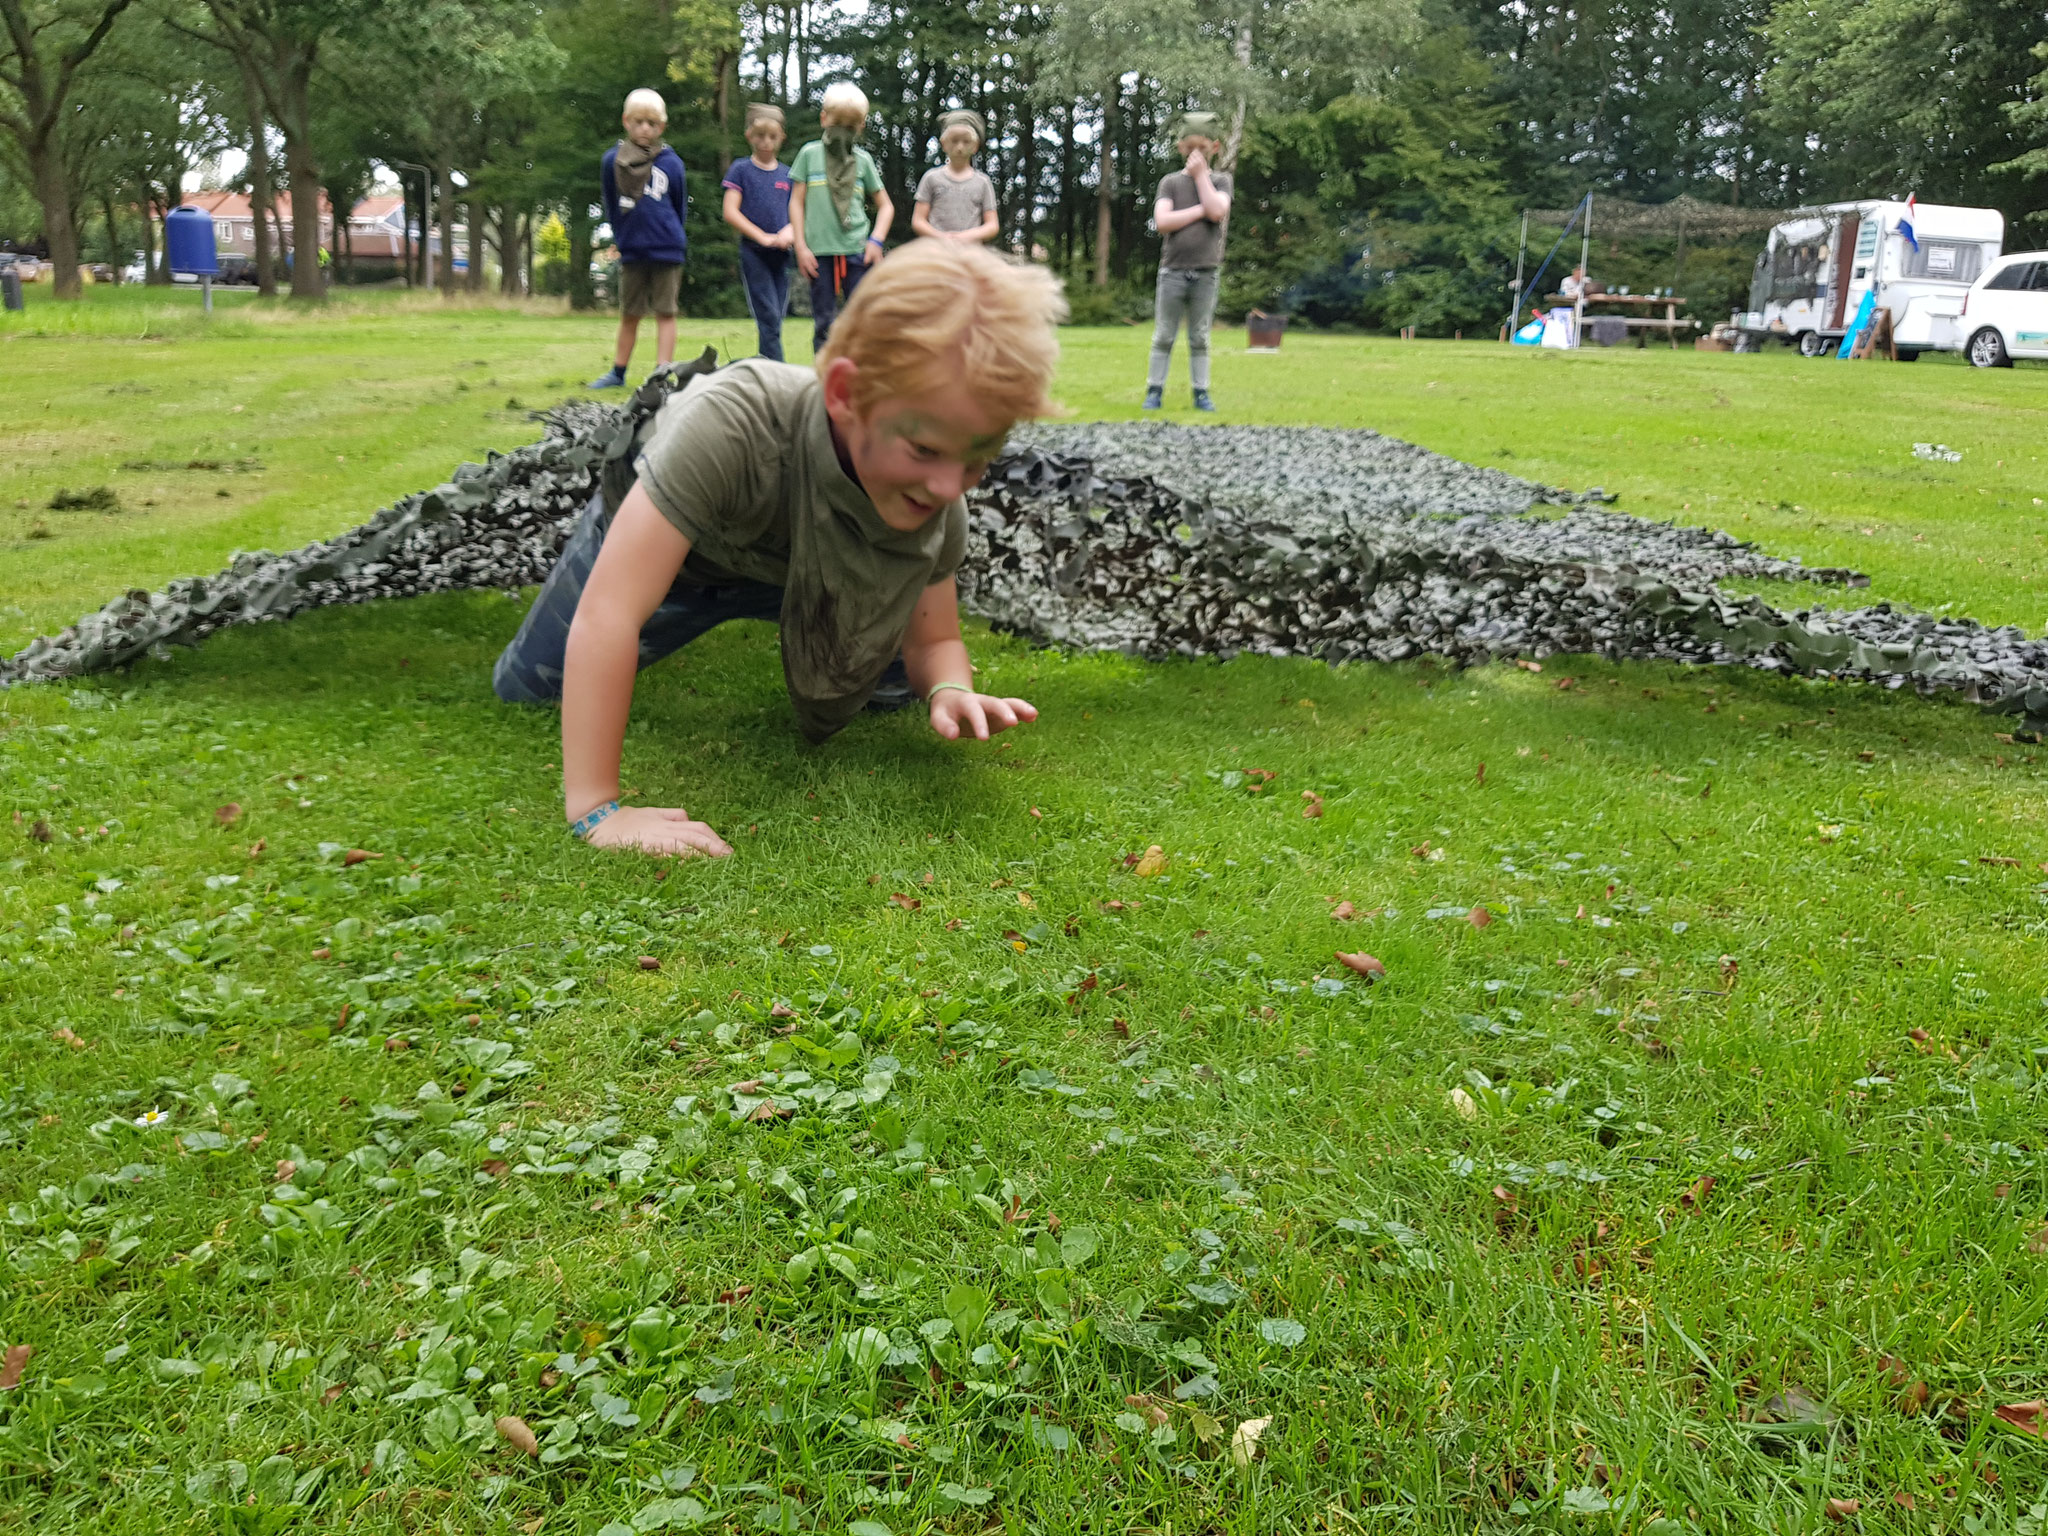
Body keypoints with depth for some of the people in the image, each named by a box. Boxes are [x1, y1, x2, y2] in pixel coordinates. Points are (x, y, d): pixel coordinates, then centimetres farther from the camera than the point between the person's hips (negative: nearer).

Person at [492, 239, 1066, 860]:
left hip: (796, 567, 3)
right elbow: (604, 614, -49)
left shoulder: (939, 510, -31)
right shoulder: (737, 419, -48)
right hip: (654, 539, -2)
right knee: (523, 692, 8)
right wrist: (597, 812, -49)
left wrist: (949, 690, -41)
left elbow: (933, 640, -16)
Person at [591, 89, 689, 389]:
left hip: (666, 251, -2)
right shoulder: (612, 160, 1)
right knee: (629, 314, 11)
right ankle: (618, 373, 21)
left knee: (665, 313, 0)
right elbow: (610, 207, 11)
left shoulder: (671, 162, -1)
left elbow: (679, 207, 10)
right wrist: (621, 238, 13)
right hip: (631, 251, 2)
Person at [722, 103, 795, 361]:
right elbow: (730, 212, -6)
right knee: (768, 317, -13)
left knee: (776, 320, 5)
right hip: (752, 251, -4)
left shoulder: (787, 174, 12)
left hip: (780, 253, 4)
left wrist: (790, 230, -11)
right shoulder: (741, 169, 1)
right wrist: (763, 237, -15)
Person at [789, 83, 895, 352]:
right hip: (819, 252, 0)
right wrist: (801, 246, -1)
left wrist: (876, 240, 0)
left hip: (857, 251, 1)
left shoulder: (863, 160, 10)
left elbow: (885, 205, 15)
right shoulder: (810, 153, 7)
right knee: (823, 323, 3)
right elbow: (797, 202, 7)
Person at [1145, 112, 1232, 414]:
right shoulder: (1170, 182, 7)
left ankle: (1201, 392, 11)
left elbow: (1217, 211, -13)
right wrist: (1201, 210, -10)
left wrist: (1200, 174, -5)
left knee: (1200, 338, 6)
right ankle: (1154, 391, 8)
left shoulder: (1220, 181, 8)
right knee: (1164, 336, 2)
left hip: (1206, 273, 0)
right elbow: (1162, 221, -9)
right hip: (1173, 271, 0)